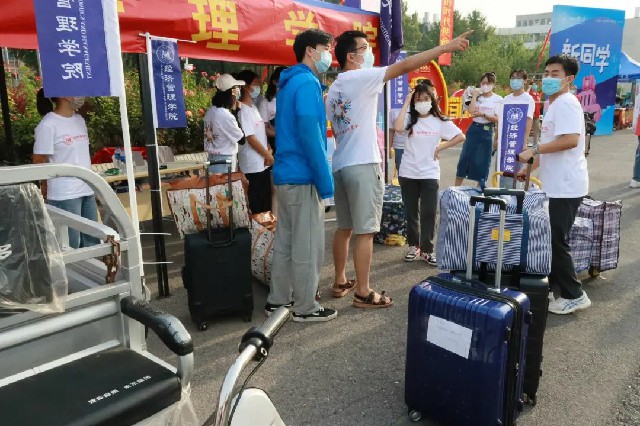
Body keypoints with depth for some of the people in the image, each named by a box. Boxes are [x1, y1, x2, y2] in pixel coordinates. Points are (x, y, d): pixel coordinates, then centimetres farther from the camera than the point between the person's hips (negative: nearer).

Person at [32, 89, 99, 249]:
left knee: (92, 242, 14)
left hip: (87, 191, 7)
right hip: (64, 196, -7)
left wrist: (91, 183, 15)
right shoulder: (47, 125, -12)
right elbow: (39, 161, -8)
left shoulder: (79, 120, 11)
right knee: (70, 247, 0)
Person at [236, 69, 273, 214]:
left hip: (263, 163, 9)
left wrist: (268, 151, 1)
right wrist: (268, 155, -9)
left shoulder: (253, 107, 14)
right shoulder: (243, 110, -14)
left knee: (265, 202, 15)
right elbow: (251, 138, -17)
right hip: (253, 165, -9)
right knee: (256, 205, 0)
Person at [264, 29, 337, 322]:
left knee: (285, 241, 14)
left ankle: (277, 301, 23)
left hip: (285, 174, 10)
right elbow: (310, 135, -20)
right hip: (302, 177, -10)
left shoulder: (288, 82, 17)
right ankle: (305, 307, 11)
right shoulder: (307, 83, -13)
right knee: (307, 245, 0)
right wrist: (325, 180, -17)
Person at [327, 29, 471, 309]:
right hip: (362, 165, -9)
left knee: (344, 228, 16)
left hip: (340, 165, 9)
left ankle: (340, 280, 27)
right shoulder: (360, 78, -8)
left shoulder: (333, 89, 17)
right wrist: (447, 47, -11)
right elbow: (405, 66, -14)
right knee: (365, 231, -3)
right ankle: (363, 293, 4)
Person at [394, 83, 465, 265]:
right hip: (408, 173, 1)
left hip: (430, 174, 0)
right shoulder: (410, 119, -1)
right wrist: (406, 104, -14)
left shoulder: (440, 121, 1)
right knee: (411, 212, 10)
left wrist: (440, 148, -4)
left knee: (429, 213, -3)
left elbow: (460, 136, 2)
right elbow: (397, 127, -23)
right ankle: (414, 246, 24)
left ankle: (427, 249, 9)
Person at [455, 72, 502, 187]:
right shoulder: (478, 97, 8)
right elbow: (471, 111, -9)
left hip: (487, 132, -2)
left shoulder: (498, 99, -1)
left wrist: (482, 114, -16)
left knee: (482, 162, 4)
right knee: (465, 158, 2)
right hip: (474, 129, 2)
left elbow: (497, 119, -7)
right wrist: (474, 96, -5)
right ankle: (456, 189, 10)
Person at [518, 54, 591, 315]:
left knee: (556, 241, -5)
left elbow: (570, 140, -29)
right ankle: (551, 285, 29)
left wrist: (534, 150, -22)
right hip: (557, 185, 10)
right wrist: (530, 166, 22)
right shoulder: (555, 105, 17)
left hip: (565, 186, -10)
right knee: (549, 239, 16)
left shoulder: (566, 103, -15)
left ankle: (574, 295, 7)